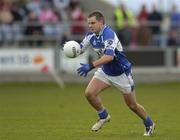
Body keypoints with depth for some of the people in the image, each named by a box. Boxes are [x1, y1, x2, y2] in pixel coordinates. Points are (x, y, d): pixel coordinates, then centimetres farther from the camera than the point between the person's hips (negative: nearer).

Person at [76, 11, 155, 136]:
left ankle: (149, 124, 32)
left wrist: (91, 66, -50)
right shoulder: (91, 35, -7)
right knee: (89, 93, -13)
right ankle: (104, 116, 12)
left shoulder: (108, 34, -31)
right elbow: (81, 48, 4)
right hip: (105, 71, 6)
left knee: (132, 105, 6)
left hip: (122, 73, -6)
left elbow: (109, 56, -44)